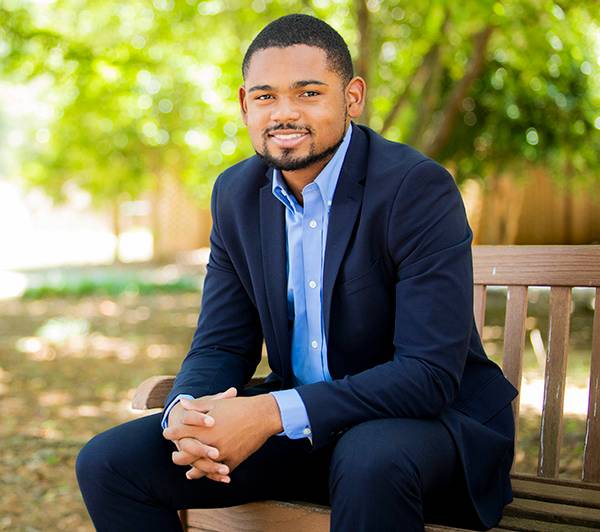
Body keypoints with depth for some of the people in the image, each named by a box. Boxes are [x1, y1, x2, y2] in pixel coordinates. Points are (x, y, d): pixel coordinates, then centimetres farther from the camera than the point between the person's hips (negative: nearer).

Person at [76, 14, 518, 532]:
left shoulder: (419, 188, -19)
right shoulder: (237, 193, 2)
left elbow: (431, 373, -24)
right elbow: (222, 344, 4)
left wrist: (273, 412, -31)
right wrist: (185, 411, -20)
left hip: (431, 418, -5)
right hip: (296, 424, 6)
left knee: (371, 461, -40)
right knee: (109, 461, -7)